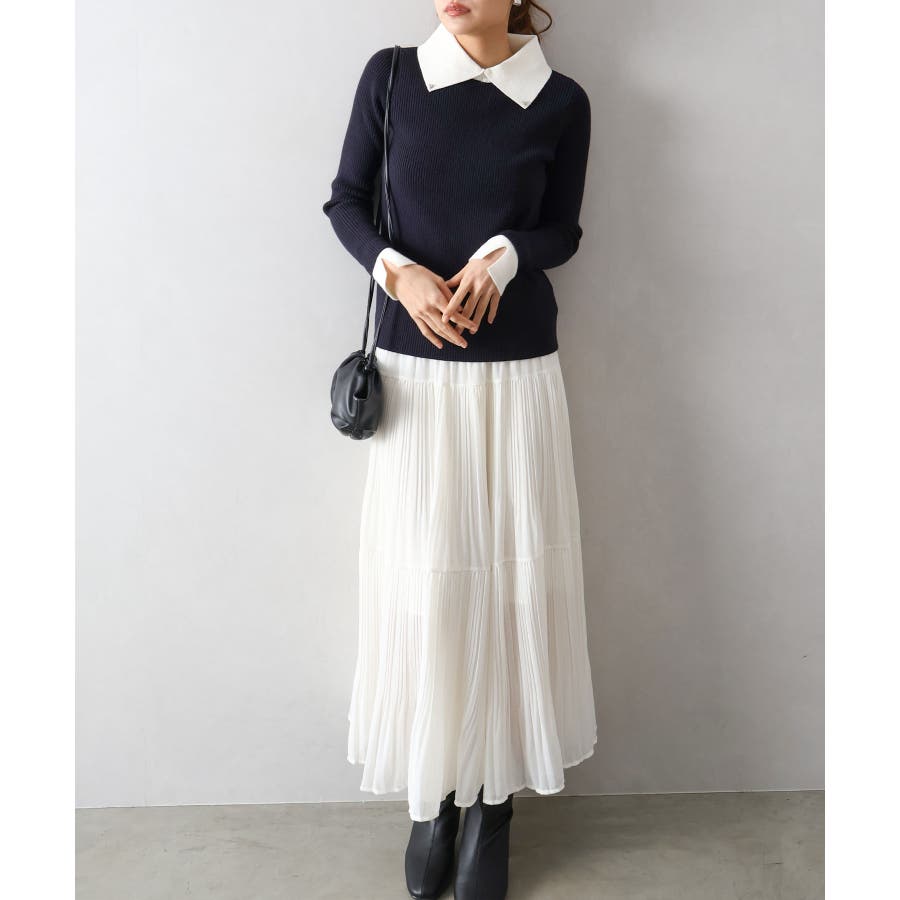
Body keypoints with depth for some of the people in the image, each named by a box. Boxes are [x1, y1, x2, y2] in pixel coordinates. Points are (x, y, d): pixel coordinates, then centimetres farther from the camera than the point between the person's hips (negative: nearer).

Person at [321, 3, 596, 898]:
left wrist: (503, 255, -14)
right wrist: (397, 270, -13)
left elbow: (562, 230, 8)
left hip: (516, 373, 0)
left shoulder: (561, 102, 2)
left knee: (510, 576, 3)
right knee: (420, 578, 1)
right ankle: (432, 794, 20)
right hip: (414, 368, 0)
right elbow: (345, 201, 7)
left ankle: (493, 799, 19)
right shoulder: (390, 75, 3)